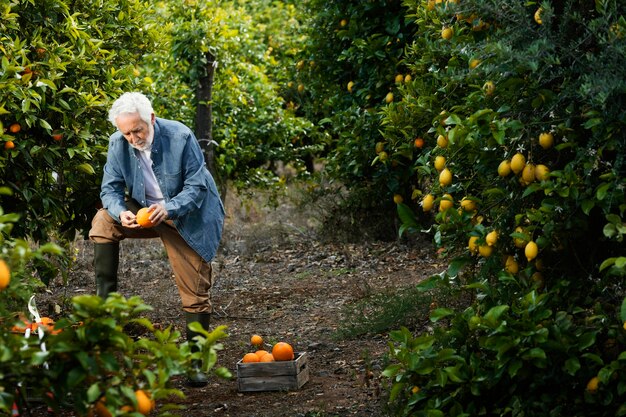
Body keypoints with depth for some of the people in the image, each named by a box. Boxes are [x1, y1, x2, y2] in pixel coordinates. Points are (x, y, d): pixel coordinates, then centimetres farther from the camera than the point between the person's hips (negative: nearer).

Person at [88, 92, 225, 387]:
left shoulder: (180, 137, -23)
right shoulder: (118, 143, -12)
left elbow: (197, 186, -19)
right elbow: (110, 188, -7)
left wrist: (168, 208, -37)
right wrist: (121, 212, -30)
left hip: (188, 217, -3)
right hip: (144, 210, 3)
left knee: (196, 293, -3)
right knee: (103, 221, -23)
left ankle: (196, 363, 7)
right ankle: (104, 299, -15)